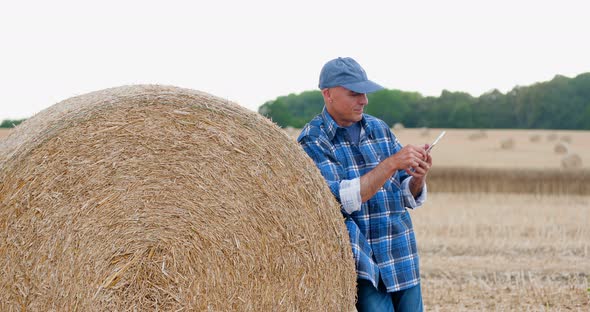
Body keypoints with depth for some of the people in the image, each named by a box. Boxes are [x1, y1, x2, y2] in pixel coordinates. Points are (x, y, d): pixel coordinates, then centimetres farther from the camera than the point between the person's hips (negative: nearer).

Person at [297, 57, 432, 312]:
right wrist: (391, 164, -23)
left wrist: (419, 177, -12)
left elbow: (409, 197, 11)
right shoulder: (312, 141, -6)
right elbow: (342, 199, -19)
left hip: (403, 261, 5)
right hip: (361, 263, -5)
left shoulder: (379, 129, 10)